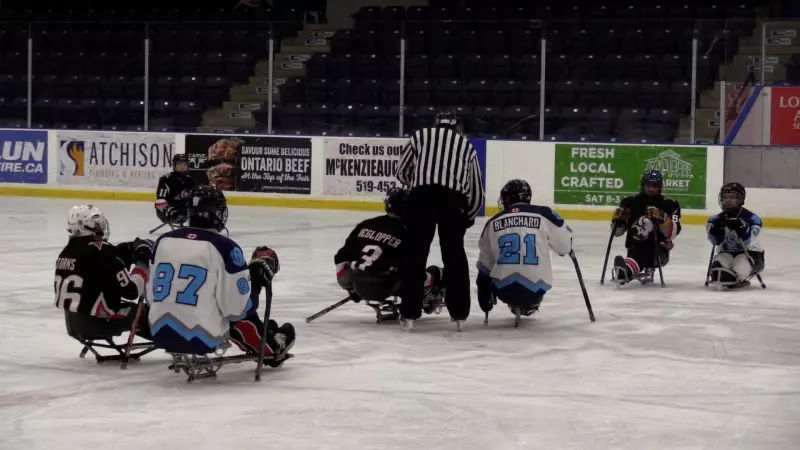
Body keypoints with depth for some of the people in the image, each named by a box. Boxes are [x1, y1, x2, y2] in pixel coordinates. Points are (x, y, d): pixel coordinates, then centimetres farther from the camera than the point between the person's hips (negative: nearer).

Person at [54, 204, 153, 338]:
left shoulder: (66, 252, 3)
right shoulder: (100, 252, -22)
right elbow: (132, 291, -20)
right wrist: (143, 262, -7)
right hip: (99, 321, -9)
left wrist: (122, 255, 5)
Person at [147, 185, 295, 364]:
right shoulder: (224, 247, -12)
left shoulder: (163, 241, 4)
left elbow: (152, 295, 13)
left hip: (160, 334, 5)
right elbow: (237, 308, -12)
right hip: (202, 339, -5)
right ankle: (271, 347, 36)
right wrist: (257, 278, 4)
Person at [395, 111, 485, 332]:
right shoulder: (466, 145, 29)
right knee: (455, 254, 14)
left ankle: (409, 314, 4)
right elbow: (476, 192, 27)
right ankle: (459, 314, 17)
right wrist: (467, 218, 41)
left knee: (416, 252, 6)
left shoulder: (420, 135, 26)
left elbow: (402, 172, 26)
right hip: (453, 198, 1)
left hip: (422, 194, -1)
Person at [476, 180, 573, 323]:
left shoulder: (494, 223, 8)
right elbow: (565, 244, 5)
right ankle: (527, 306, 27)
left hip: (502, 289, 1)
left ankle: (515, 304, 28)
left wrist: (483, 294, 26)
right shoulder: (543, 214, -2)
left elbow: (485, 263, 15)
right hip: (534, 288, -1)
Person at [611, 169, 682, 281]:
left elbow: (673, 233, -9)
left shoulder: (668, 205, 3)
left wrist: (661, 218, -25)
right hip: (635, 247, 3)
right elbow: (617, 232, 13)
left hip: (659, 250, -3)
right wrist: (617, 219, -9)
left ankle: (628, 270, -67)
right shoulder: (631, 202, 8)